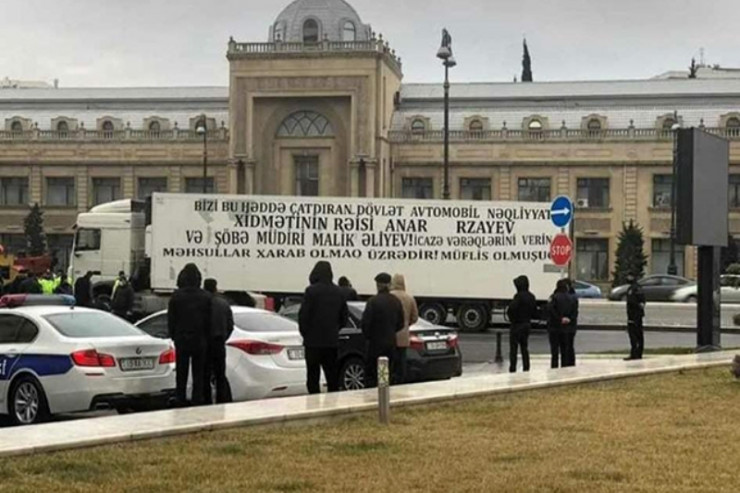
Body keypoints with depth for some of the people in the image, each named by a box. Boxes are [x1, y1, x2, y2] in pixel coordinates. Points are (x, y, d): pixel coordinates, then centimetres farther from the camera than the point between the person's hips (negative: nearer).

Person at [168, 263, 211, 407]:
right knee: (198, 374, 7)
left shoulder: (176, 296, -6)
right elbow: (208, 321, 0)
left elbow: (171, 319, -2)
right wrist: (205, 338, 10)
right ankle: (197, 401, 4)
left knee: (181, 374, 6)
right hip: (200, 341, 1)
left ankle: (180, 401, 6)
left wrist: (173, 336, 11)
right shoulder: (206, 297, -4)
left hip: (182, 340, 0)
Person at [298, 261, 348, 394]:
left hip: (314, 340, -5)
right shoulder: (338, 292, 7)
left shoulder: (311, 291, -12)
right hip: (332, 340, 6)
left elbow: (303, 315, -12)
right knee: (332, 378, 12)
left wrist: (304, 332, 3)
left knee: (313, 378, -3)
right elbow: (344, 317, 12)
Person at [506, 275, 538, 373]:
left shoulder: (519, 296, -18)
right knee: (524, 347, 15)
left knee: (513, 347, -1)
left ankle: (512, 368, -3)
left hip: (517, 324, -7)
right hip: (527, 324, 7)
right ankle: (526, 368, 15)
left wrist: (510, 315, -7)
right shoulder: (531, 297, 7)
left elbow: (512, 309, -26)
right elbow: (535, 313, 10)